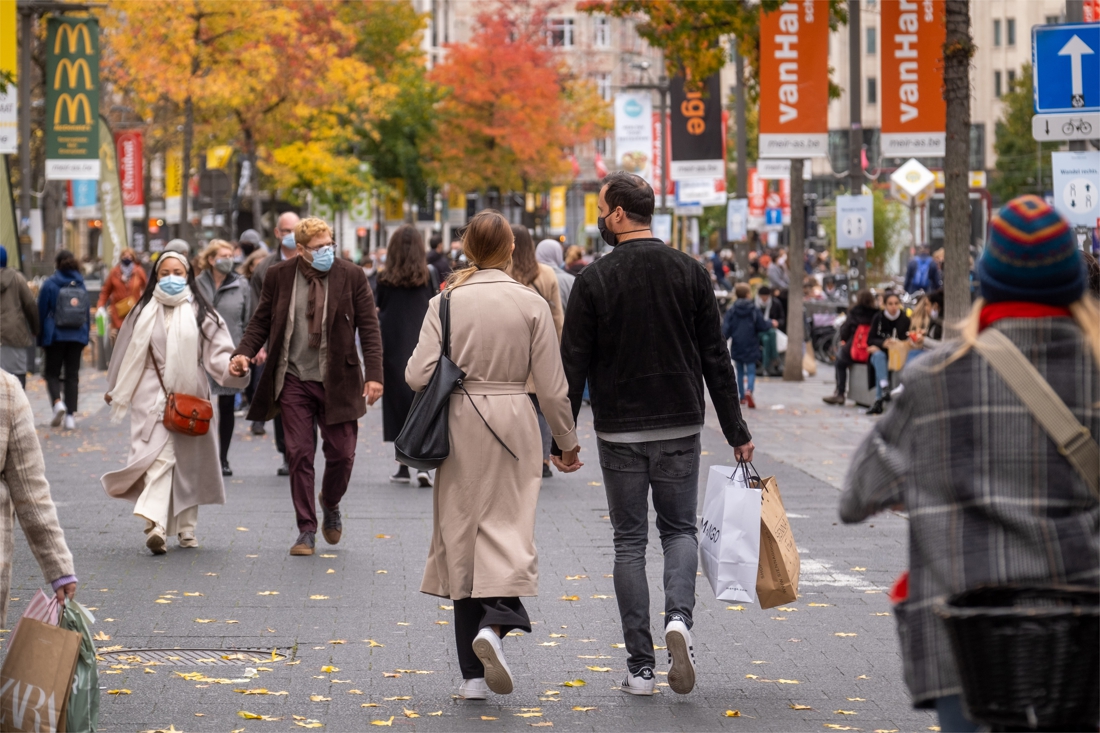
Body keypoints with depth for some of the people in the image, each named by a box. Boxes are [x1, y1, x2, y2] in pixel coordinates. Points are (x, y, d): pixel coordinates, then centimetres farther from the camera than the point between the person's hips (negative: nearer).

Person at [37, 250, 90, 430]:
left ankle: (57, 402, -19)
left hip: (55, 336, -3)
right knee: (72, 375, 7)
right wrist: (86, 335, 18)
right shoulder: (81, 285, 5)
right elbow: (87, 312, 10)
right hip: (77, 337, 3)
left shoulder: (49, 284, -5)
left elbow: (41, 312, -3)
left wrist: (40, 337, 5)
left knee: (52, 373, 9)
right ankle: (70, 415, 1)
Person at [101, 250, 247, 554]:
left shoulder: (201, 313, 3)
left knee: (189, 464, 7)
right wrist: (114, 389, 27)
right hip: (151, 398, 0)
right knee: (158, 457, -15)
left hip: (190, 399, 0)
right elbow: (126, 352, 19)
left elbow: (218, 355, -4)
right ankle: (156, 524, -28)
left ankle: (186, 527, 20)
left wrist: (233, 366, -26)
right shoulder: (143, 313, 8)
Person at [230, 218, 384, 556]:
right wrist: (244, 352, -12)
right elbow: (261, 321, 6)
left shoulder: (352, 276, -4)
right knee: (299, 455, 0)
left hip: (337, 382, 0)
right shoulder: (279, 276, -1)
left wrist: (374, 374, -11)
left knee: (341, 453, 3)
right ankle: (306, 530, 9)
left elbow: (369, 327, -3)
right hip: (294, 380, 0)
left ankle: (330, 505, 34)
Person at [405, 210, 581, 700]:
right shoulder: (531, 304, -3)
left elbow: (417, 375, -8)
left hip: (460, 423, 1)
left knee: (462, 536, 8)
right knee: (508, 530, 4)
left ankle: (473, 674, 9)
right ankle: (495, 622, -26)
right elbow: (552, 386, -2)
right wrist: (567, 442, 11)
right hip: (513, 424, -1)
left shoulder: (446, 302, -3)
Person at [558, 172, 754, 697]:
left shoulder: (594, 280, -7)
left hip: (619, 431, -2)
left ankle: (640, 667, 5)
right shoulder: (690, 273, 0)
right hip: (681, 427, 2)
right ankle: (679, 617, -14)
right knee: (680, 529, 15)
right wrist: (736, 431, 6)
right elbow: (716, 359, 1)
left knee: (630, 541, 7)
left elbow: (574, 365, -7)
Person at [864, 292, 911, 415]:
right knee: (878, 356, -35)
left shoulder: (905, 319, -2)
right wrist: (883, 343, -22)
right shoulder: (878, 318, 3)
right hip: (880, 352, 1)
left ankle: (879, 401, -42)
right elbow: (870, 340, -1)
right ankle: (885, 389, -51)